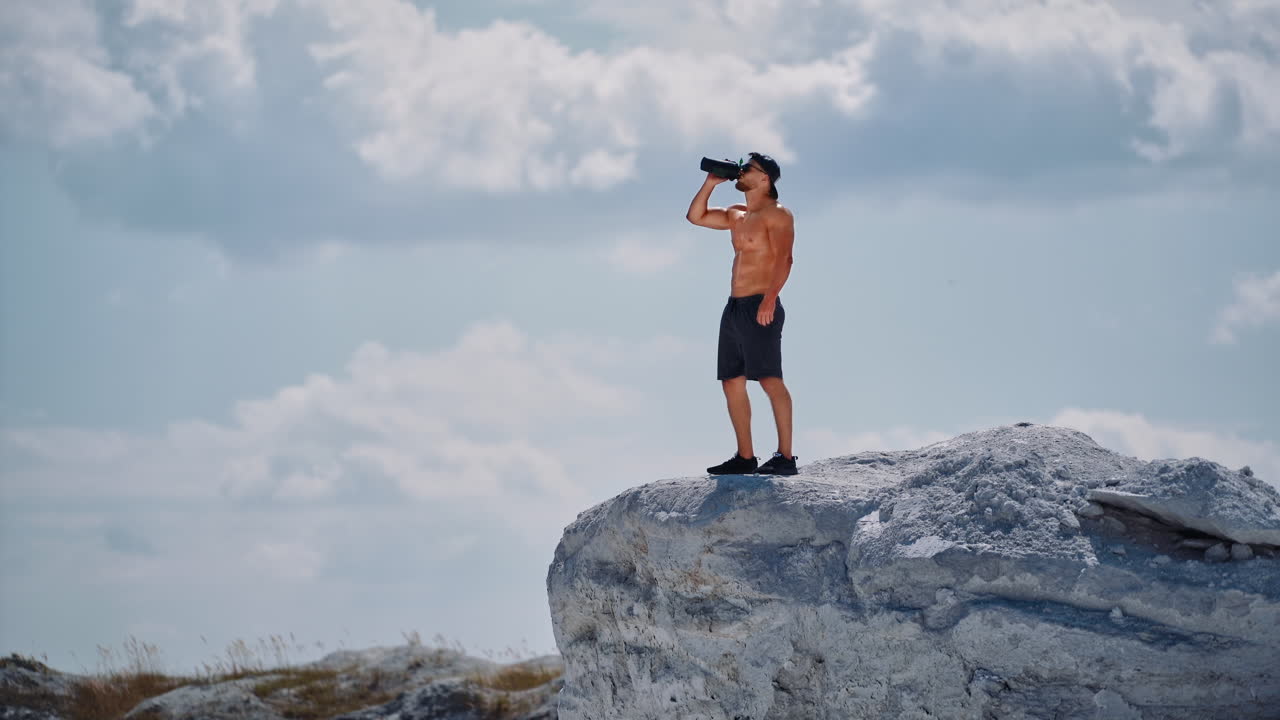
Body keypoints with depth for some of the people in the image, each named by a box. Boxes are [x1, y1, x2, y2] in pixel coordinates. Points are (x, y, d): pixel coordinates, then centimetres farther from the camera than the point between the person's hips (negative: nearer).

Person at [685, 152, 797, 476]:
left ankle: (785, 457, -17)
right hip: (734, 308, 9)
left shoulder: (776, 214, -6)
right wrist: (710, 183, 15)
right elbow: (695, 216, 27)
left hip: (760, 309, -9)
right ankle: (745, 457, 11)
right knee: (732, 382, 7)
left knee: (770, 380, -14)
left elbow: (783, 259, -17)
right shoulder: (736, 215, 20)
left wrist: (769, 299, -28)